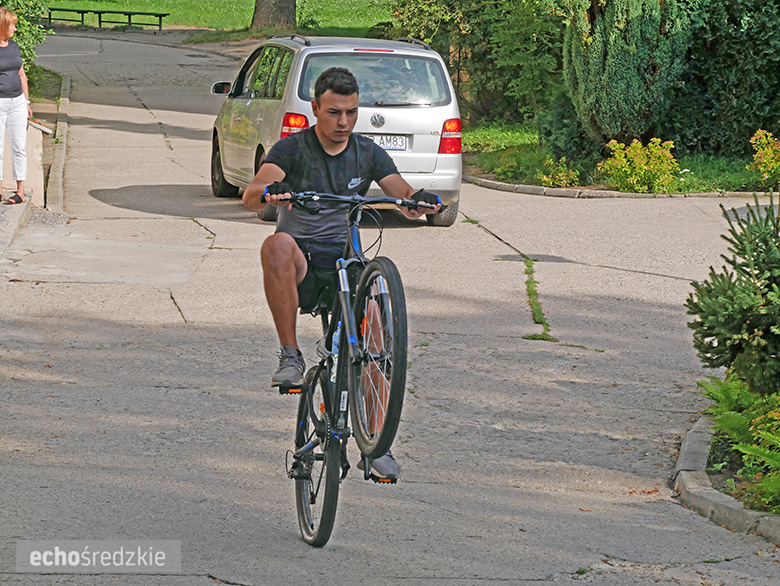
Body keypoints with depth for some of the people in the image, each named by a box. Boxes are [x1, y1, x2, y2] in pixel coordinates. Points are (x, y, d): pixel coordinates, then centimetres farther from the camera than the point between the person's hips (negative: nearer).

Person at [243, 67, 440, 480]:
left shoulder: (368, 154, 7)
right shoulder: (293, 149, -2)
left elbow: (404, 198, -4)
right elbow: (251, 197, -18)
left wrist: (420, 199, -29)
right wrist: (271, 192, -43)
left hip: (345, 261, 3)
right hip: (301, 267, -3)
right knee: (278, 244, -37)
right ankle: (290, 356, -30)